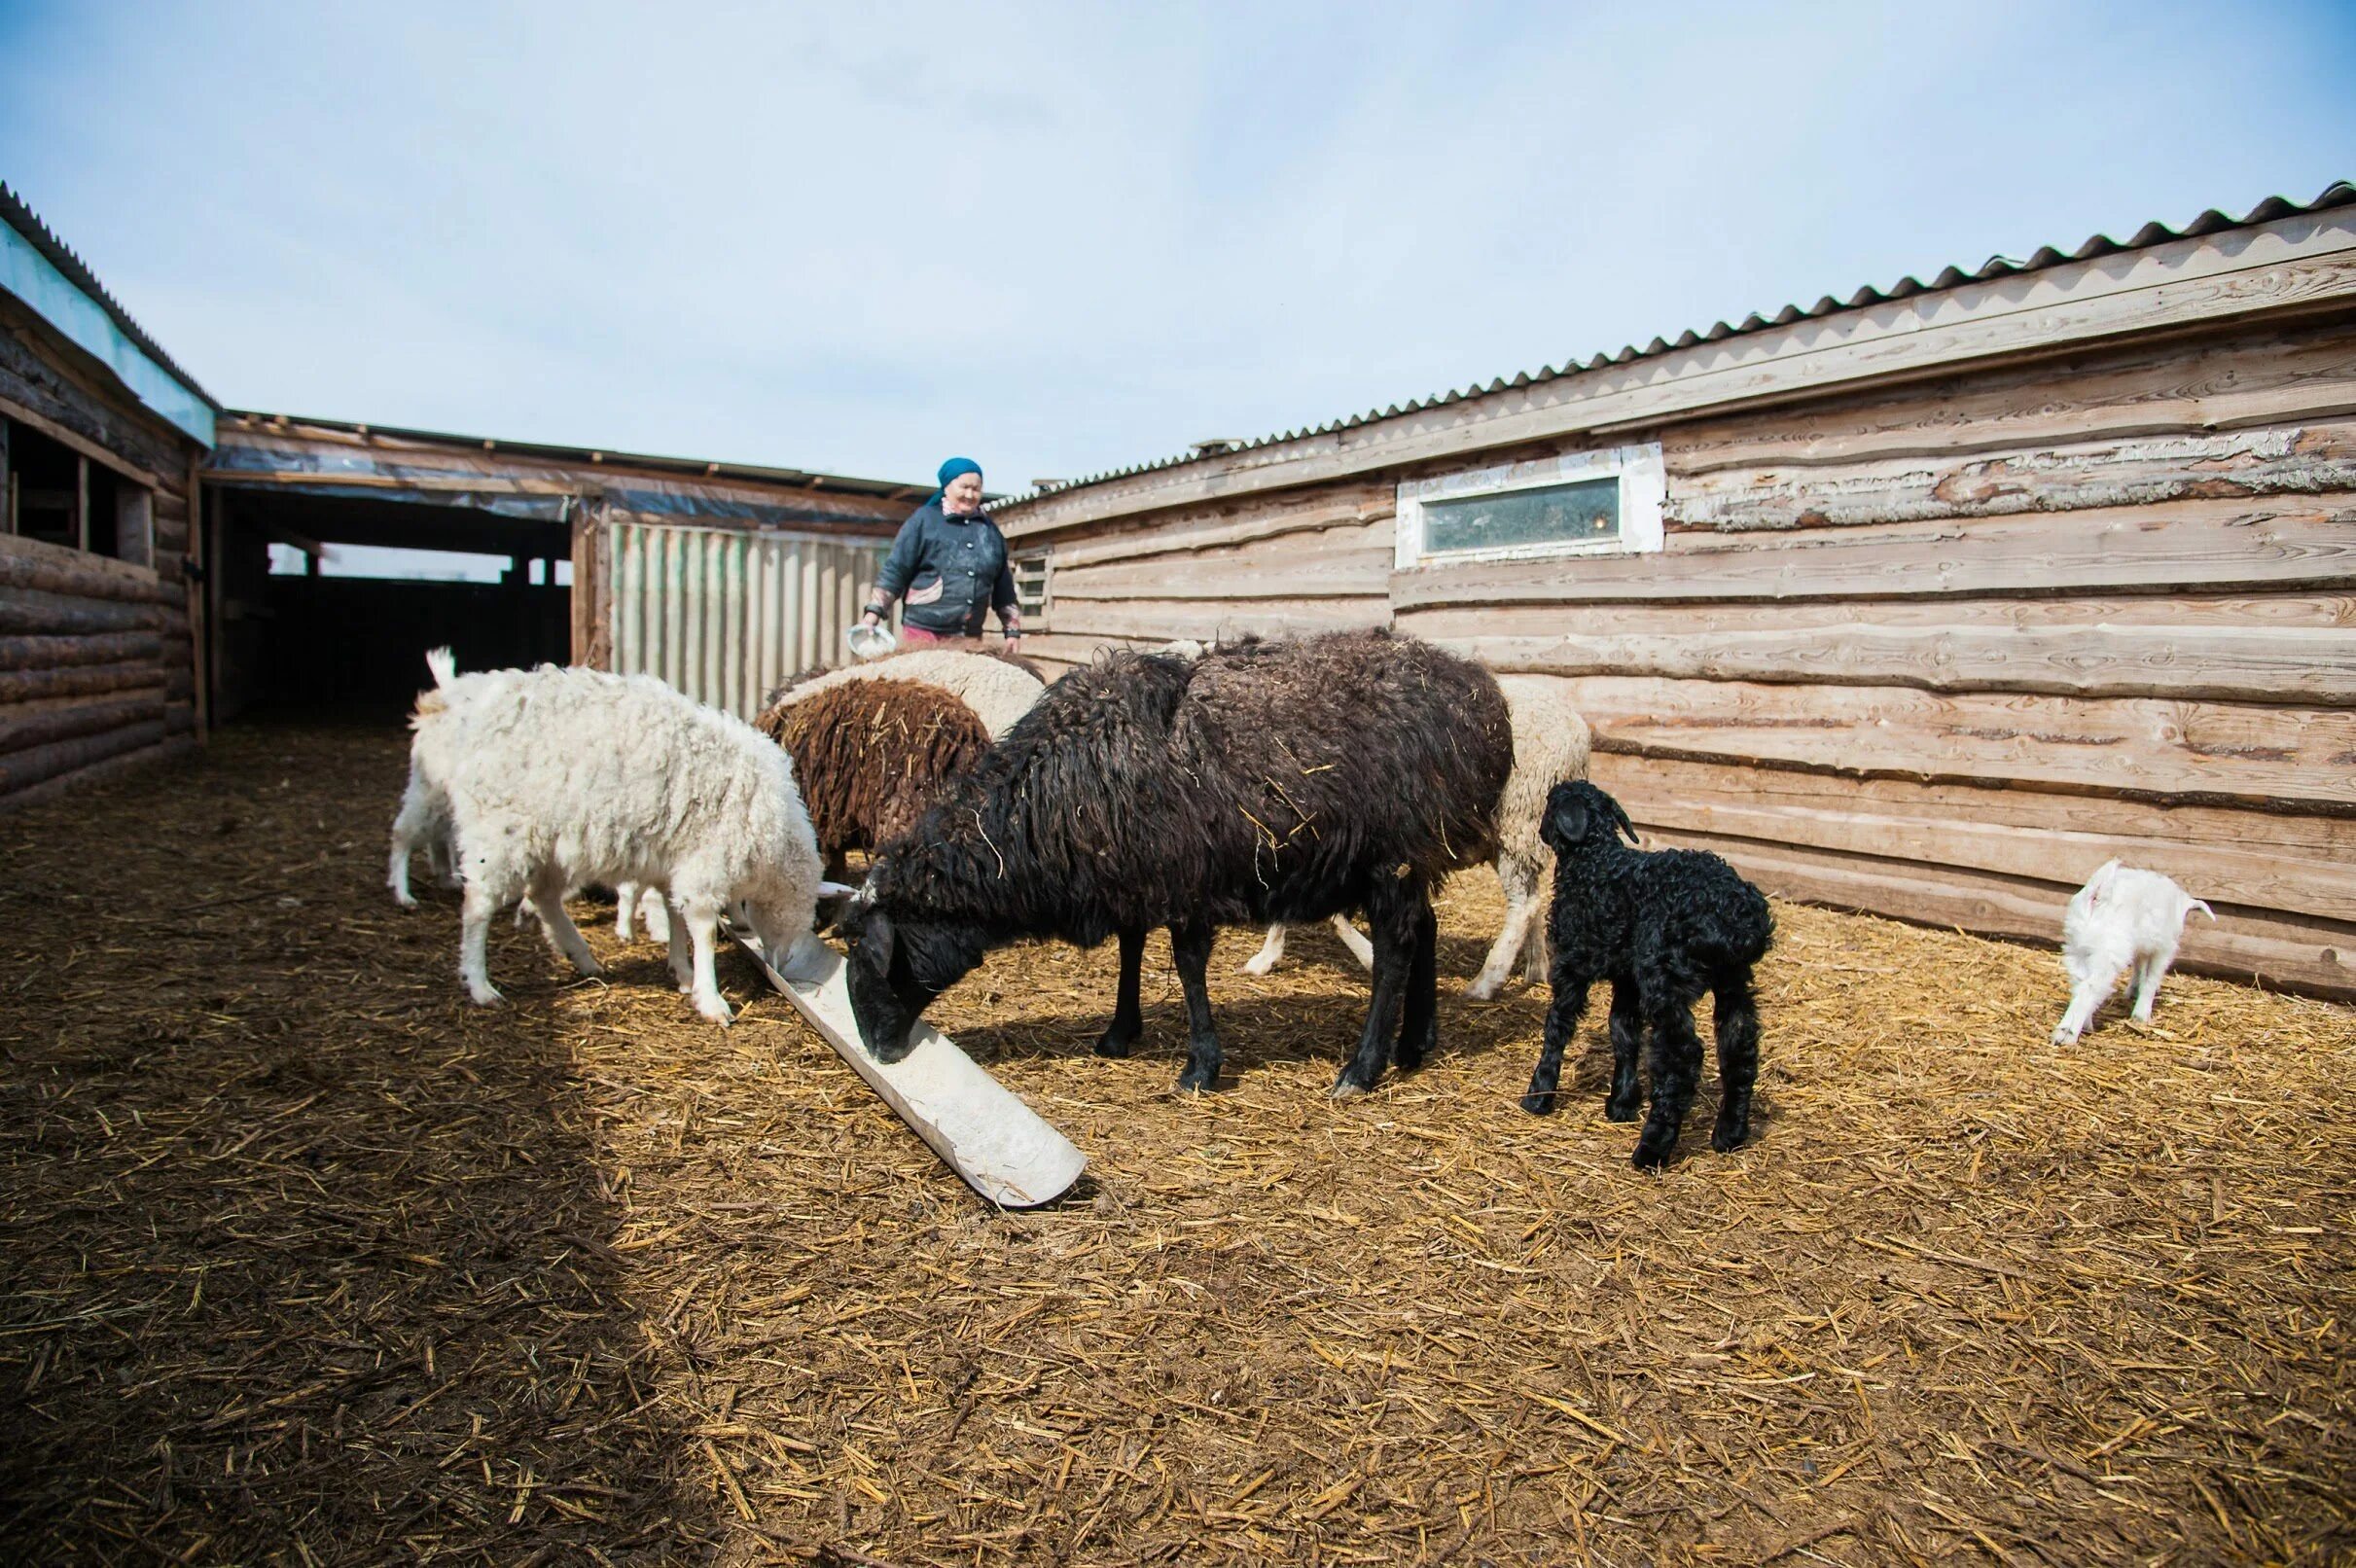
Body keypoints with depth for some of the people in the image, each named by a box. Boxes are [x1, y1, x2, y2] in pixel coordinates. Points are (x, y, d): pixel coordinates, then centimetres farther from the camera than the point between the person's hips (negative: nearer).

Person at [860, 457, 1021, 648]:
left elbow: (1003, 587, 18)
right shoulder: (924, 519, 3)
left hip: (970, 638, 4)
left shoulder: (990, 531, 14)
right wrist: (873, 613, -8)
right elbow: (895, 570, 1)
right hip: (923, 631, -4)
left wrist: (1013, 629, 12)